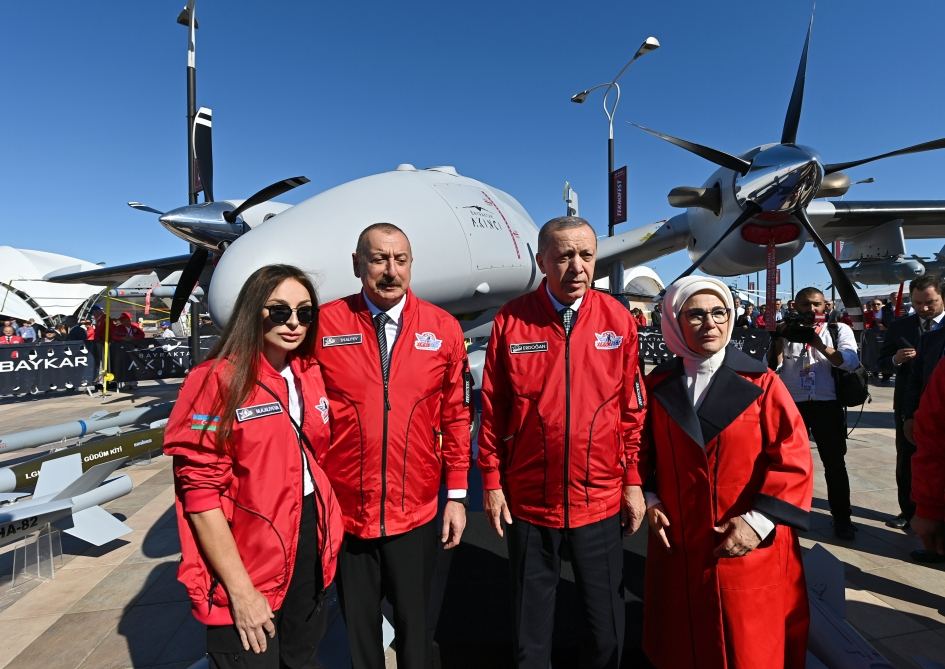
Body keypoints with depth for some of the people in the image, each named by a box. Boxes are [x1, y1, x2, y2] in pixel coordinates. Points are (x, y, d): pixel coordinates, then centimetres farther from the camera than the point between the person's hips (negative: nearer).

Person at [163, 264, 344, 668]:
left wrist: (326, 537, 9)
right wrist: (240, 590, -17)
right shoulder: (219, 379, -16)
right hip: (249, 569, -6)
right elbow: (200, 492, -18)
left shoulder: (311, 376, 3)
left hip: (309, 555, 6)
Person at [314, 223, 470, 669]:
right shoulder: (324, 325, -7)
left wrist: (458, 494, 2)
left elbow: (455, 416, 0)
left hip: (417, 513, 1)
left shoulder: (443, 328, -4)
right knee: (359, 629, 21)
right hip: (344, 511, 0)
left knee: (414, 626, 21)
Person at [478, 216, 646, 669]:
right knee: (531, 623, 19)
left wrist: (633, 481, 1)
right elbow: (492, 410, -3)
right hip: (528, 501, 0)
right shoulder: (511, 320, -8)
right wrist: (491, 481, -2)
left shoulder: (618, 319, -4)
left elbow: (632, 409, 1)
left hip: (602, 501, 1)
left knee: (606, 624, 18)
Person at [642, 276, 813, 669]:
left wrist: (758, 521, -16)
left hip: (750, 548, -2)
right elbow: (643, 451, 10)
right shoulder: (657, 386, 0)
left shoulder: (761, 383, -8)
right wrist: (649, 500, -1)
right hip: (679, 547, 3)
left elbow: (794, 460, -11)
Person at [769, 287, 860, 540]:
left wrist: (818, 343, -24)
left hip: (827, 405, -1)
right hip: (791, 405, 2)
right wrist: (778, 340, -16)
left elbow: (851, 362, -12)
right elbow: (773, 367, -1)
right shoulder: (785, 331, 8)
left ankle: (841, 519, 21)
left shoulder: (838, 330, 5)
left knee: (835, 464, 7)